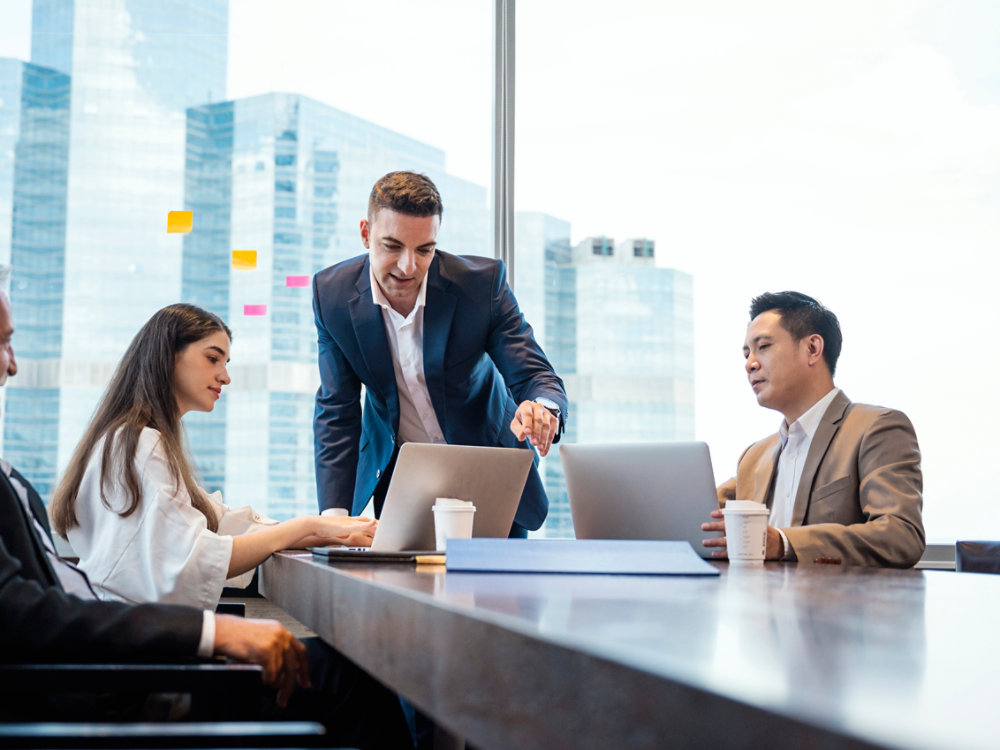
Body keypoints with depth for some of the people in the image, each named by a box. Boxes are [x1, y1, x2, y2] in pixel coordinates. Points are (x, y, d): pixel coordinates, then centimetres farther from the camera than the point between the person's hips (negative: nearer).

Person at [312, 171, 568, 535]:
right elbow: (336, 410, -11)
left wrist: (543, 408, -48)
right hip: (396, 471, 1)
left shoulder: (482, 282, -21)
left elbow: (534, 375, -21)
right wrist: (334, 517, -21)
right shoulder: (332, 293, -15)